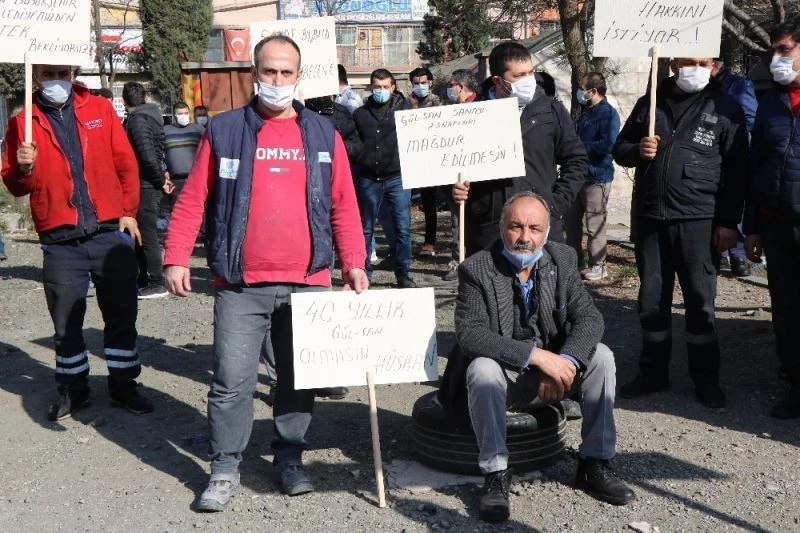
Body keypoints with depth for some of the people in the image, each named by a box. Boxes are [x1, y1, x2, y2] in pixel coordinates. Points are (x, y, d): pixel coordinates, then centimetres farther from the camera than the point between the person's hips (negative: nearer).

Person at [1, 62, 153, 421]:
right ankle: (72, 390, 25)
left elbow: (126, 163, 7)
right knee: (66, 321, 9)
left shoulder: (99, 109, 7)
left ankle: (123, 385, 22)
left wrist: (129, 212, 0)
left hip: (111, 232, 0)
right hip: (60, 241, 0)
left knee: (121, 315, 8)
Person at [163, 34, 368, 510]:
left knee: (299, 378, 11)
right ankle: (226, 469, 16)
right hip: (240, 285, -1)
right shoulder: (224, 130, 4)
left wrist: (354, 263, -2)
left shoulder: (323, 134, 8)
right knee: (232, 381, 1)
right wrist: (176, 258, -6)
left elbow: (344, 206, 7)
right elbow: (192, 201, 2)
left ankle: (290, 459, 27)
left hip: (307, 282, 2)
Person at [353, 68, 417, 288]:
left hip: (397, 177, -2)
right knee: (365, 229, 10)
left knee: (402, 228, -1)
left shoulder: (404, 109, 3)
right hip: (369, 179, 2)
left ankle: (403, 274, 9)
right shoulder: (360, 114, 9)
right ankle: (363, 273, 20)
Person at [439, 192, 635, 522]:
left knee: (600, 356, -18)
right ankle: (495, 475, -22)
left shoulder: (562, 260, -3)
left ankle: (594, 464, -8)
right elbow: (469, 334, -25)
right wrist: (535, 355, -35)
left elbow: (589, 318, -9)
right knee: (482, 369, -34)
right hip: (501, 374, -4)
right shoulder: (476, 269, -15)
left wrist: (566, 362, -30)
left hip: (552, 366, 4)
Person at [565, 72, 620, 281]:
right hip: (579, 175, 9)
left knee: (595, 224, -4)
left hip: (597, 177, -9)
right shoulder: (585, 113, 16)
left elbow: (608, 145, -24)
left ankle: (598, 266, 6)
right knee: (572, 220, 14)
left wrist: (579, 147, -16)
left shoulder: (608, 113, -12)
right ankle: (574, 260, 25)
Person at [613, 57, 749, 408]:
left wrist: (728, 221, -6)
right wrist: (637, 150, -7)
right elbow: (620, 149, 17)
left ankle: (706, 379, 17)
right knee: (651, 300, 10)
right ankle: (652, 373, 23)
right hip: (649, 218, 3)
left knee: (700, 301, 4)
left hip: (698, 221, -3)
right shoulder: (649, 104, 11)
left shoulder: (724, 109, 2)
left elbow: (736, 169, 0)